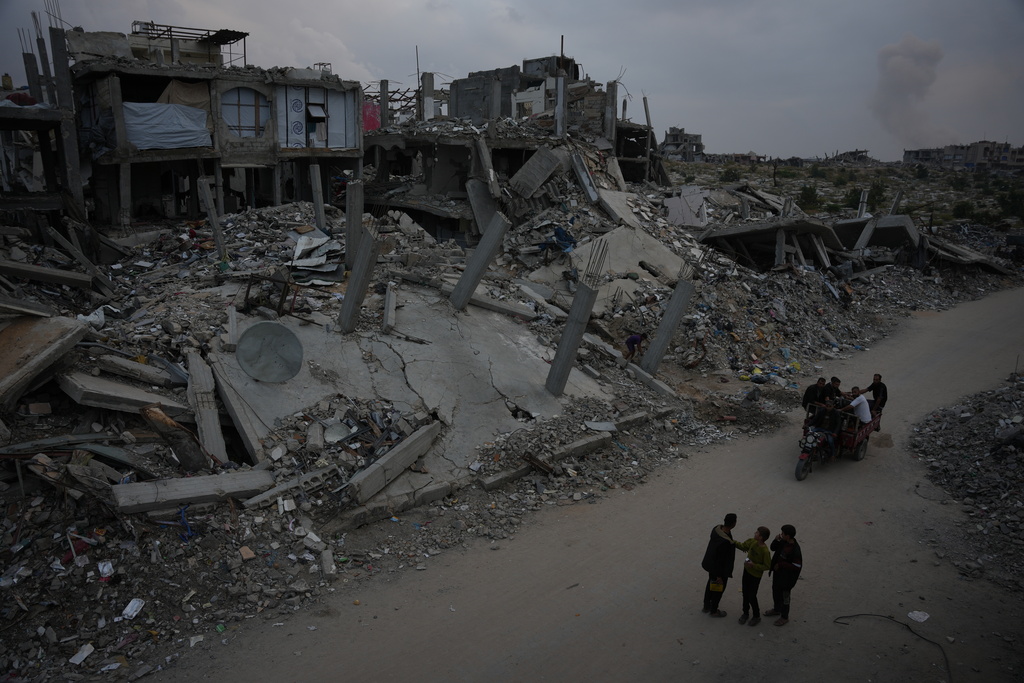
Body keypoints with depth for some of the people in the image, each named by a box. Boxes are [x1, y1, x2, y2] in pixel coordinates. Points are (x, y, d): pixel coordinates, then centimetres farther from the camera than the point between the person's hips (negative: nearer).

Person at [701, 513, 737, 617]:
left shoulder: (717, 529, -17)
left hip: (711, 564, 7)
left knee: (710, 584, 28)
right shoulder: (725, 542, -39)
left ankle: (706, 607, 48)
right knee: (719, 589, 18)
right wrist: (719, 575, -16)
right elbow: (720, 560, -29)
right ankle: (713, 611, 41)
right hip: (720, 569, -7)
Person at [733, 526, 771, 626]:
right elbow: (742, 546, 5)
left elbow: (767, 566, -22)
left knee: (752, 597, 6)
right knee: (745, 594, 18)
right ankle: (745, 613, 38)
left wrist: (754, 565, -28)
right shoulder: (752, 542, -12)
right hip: (747, 570, 6)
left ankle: (757, 616, 29)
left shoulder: (765, 551, -31)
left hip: (756, 575, -6)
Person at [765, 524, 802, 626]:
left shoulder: (795, 550, -31)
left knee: (784, 596, 12)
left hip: (786, 577, -8)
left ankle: (784, 617, 32)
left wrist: (780, 565, -24)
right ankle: (777, 609, 49)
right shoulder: (783, 542, -8)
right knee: (775, 592, 26)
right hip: (777, 573, 8)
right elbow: (773, 548, 6)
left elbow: (797, 566, -28)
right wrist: (777, 540, -14)